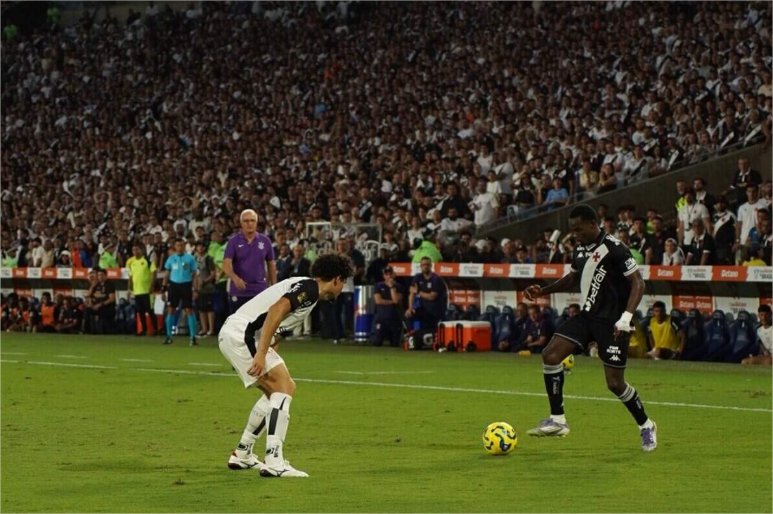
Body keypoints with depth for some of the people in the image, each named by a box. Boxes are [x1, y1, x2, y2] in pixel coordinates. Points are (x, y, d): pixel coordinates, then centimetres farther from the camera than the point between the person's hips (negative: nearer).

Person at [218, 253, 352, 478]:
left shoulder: (303, 287, 22)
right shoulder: (309, 288, -9)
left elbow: (277, 330, 27)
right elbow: (275, 311, -25)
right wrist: (262, 355, -29)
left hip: (232, 335, 10)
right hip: (242, 334, -10)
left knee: (276, 390, 19)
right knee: (284, 386, -14)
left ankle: (242, 453, 26)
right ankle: (274, 461, -21)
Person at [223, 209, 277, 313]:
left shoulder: (265, 241, 5)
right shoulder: (233, 242, -3)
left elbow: (271, 265, 13)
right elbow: (226, 264, -13)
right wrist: (235, 278, -33)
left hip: (260, 291, 1)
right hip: (238, 292, -1)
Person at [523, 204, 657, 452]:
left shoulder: (614, 249, -16)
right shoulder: (580, 249, 9)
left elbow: (638, 283, -17)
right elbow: (572, 278, 26)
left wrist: (626, 317, -27)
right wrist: (542, 291, 13)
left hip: (611, 321, -7)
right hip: (587, 316, 7)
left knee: (615, 383, -7)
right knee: (550, 354, -10)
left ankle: (646, 426, 18)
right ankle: (557, 420, -4)